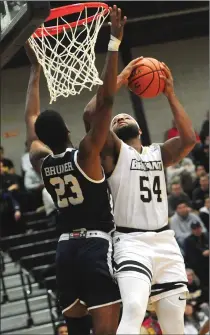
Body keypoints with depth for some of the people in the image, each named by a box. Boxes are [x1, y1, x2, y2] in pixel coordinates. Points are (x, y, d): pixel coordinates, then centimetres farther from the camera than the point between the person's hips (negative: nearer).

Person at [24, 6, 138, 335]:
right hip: (96, 245, -7)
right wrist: (114, 43, -18)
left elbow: (31, 119, 23)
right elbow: (105, 101, -17)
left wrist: (36, 68, 31)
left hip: (66, 248, 7)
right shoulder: (84, 155, -10)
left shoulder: (40, 160, 7)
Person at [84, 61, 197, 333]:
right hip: (132, 243, -5)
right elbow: (91, 115, -14)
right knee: (134, 310, -29)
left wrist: (170, 94, -3)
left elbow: (189, 140, -4)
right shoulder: (114, 152, 3)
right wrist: (118, 81, -7)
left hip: (166, 243, 5)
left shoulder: (159, 153, 16)